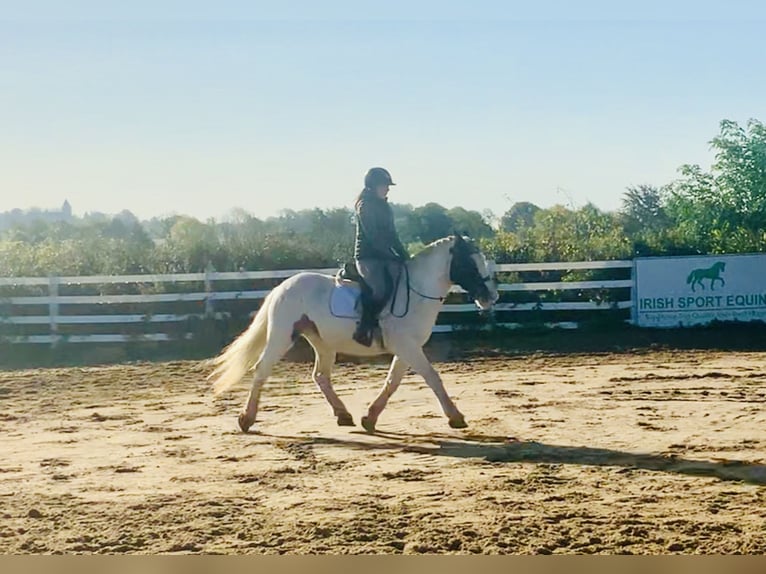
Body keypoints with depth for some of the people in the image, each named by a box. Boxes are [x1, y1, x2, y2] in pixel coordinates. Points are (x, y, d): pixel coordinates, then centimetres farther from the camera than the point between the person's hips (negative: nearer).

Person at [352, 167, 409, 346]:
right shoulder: (364, 206, -7)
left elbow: (391, 236, 19)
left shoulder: (384, 207, 18)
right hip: (367, 256, -9)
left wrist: (405, 256, 6)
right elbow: (372, 237, -14)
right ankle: (363, 331, -24)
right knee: (380, 289, -28)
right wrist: (394, 257, -16)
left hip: (385, 257, 9)